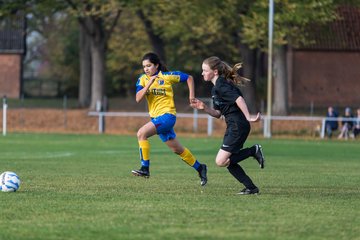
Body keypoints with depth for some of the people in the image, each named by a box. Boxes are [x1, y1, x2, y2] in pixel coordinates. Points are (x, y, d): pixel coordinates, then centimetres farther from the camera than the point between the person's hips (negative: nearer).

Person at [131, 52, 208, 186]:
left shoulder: (167, 76, -7)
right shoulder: (143, 79, 4)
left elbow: (189, 78, 4)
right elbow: (138, 99, -9)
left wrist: (191, 96, -1)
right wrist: (149, 84, -19)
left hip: (167, 115, -6)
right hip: (156, 117, 6)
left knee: (141, 133, -24)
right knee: (177, 149, 14)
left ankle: (145, 168, -22)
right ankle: (199, 168, 31)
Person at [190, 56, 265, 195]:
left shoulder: (221, 86, -12)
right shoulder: (216, 88, 19)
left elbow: (238, 99, -25)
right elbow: (218, 114, 20)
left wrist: (248, 117, -29)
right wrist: (204, 108, 5)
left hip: (237, 125, -10)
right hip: (234, 126, 10)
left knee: (221, 161, -13)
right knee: (228, 162, 10)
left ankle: (253, 151, -6)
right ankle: (251, 187, 11)